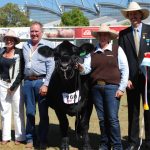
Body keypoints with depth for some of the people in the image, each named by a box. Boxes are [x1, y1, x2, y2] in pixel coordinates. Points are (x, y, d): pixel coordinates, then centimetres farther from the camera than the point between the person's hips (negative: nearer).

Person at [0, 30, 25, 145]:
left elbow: (21, 71, -11)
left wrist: (13, 86, -13)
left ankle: (19, 137, 11)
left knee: (18, 111, 2)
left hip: (16, 84, -5)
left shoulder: (19, 53, -8)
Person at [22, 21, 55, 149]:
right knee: (29, 112, 10)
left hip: (41, 81, -4)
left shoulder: (48, 46, -2)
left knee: (43, 113, 4)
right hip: (28, 82, 4)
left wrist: (45, 84, -15)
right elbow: (23, 64, 17)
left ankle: (43, 140, 15)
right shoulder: (25, 46, 12)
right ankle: (30, 138, 22)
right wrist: (24, 80, 8)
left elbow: (51, 66, -8)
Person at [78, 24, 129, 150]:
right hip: (96, 88, 3)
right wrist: (80, 67, -21)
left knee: (112, 118, -6)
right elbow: (86, 69, 3)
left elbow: (125, 69, 0)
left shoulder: (117, 49, 3)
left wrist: (121, 88, -6)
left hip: (112, 87, -3)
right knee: (102, 119, 10)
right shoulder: (93, 52, 12)